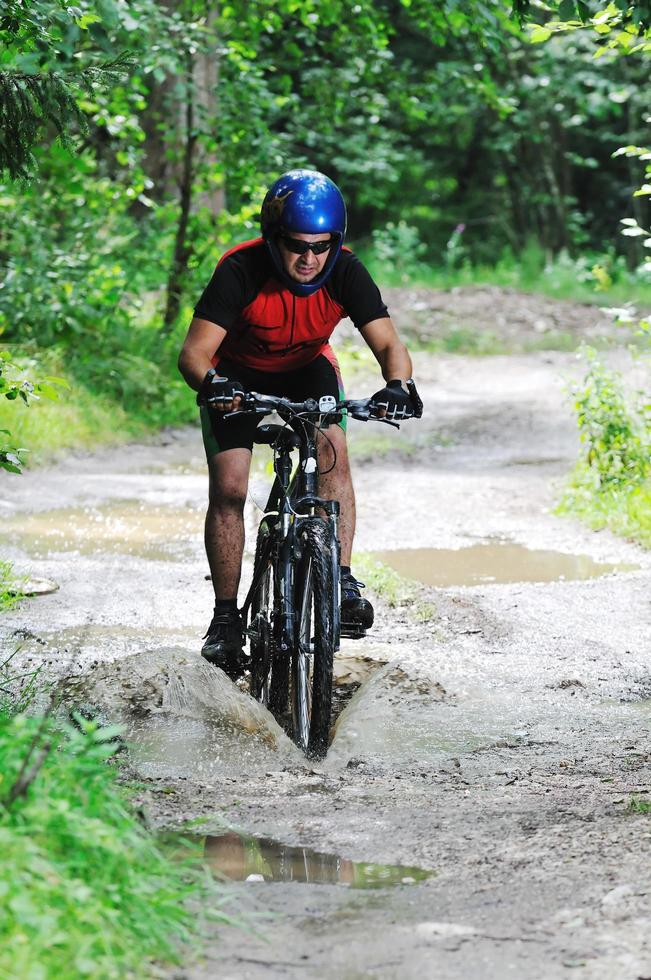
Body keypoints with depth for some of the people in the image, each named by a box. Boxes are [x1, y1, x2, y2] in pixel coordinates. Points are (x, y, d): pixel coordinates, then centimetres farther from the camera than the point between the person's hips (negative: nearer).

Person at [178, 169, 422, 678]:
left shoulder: (346, 272, -26)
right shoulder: (241, 272, -32)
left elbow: (388, 343, -29)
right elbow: (193, 352, -35)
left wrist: (400, 385, -50)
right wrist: (212, 384, -57)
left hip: (307, 369, 2)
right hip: (238, 373, -2)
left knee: (332, 451, -24)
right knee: (228, 487, -13)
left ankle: (341, 580, -18)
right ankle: (226, 616, -4)